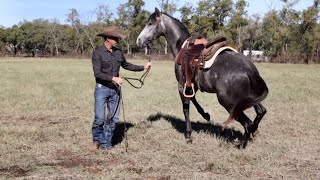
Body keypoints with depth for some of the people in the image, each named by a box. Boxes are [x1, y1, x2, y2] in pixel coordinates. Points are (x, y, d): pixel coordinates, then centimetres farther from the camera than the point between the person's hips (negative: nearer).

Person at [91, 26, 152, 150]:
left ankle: (105, 143, 17)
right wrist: (113, 78, -27)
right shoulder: (98, 53, -11)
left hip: (115, 89, 5)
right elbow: (97, 73, -18)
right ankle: (96, 140, 20)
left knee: (113, 118, 5)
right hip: (102, 88, -5)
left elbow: (126, 65, 22)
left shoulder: (118, 52, 6)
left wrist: (143, 67, 21)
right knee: (99, 118, -4)